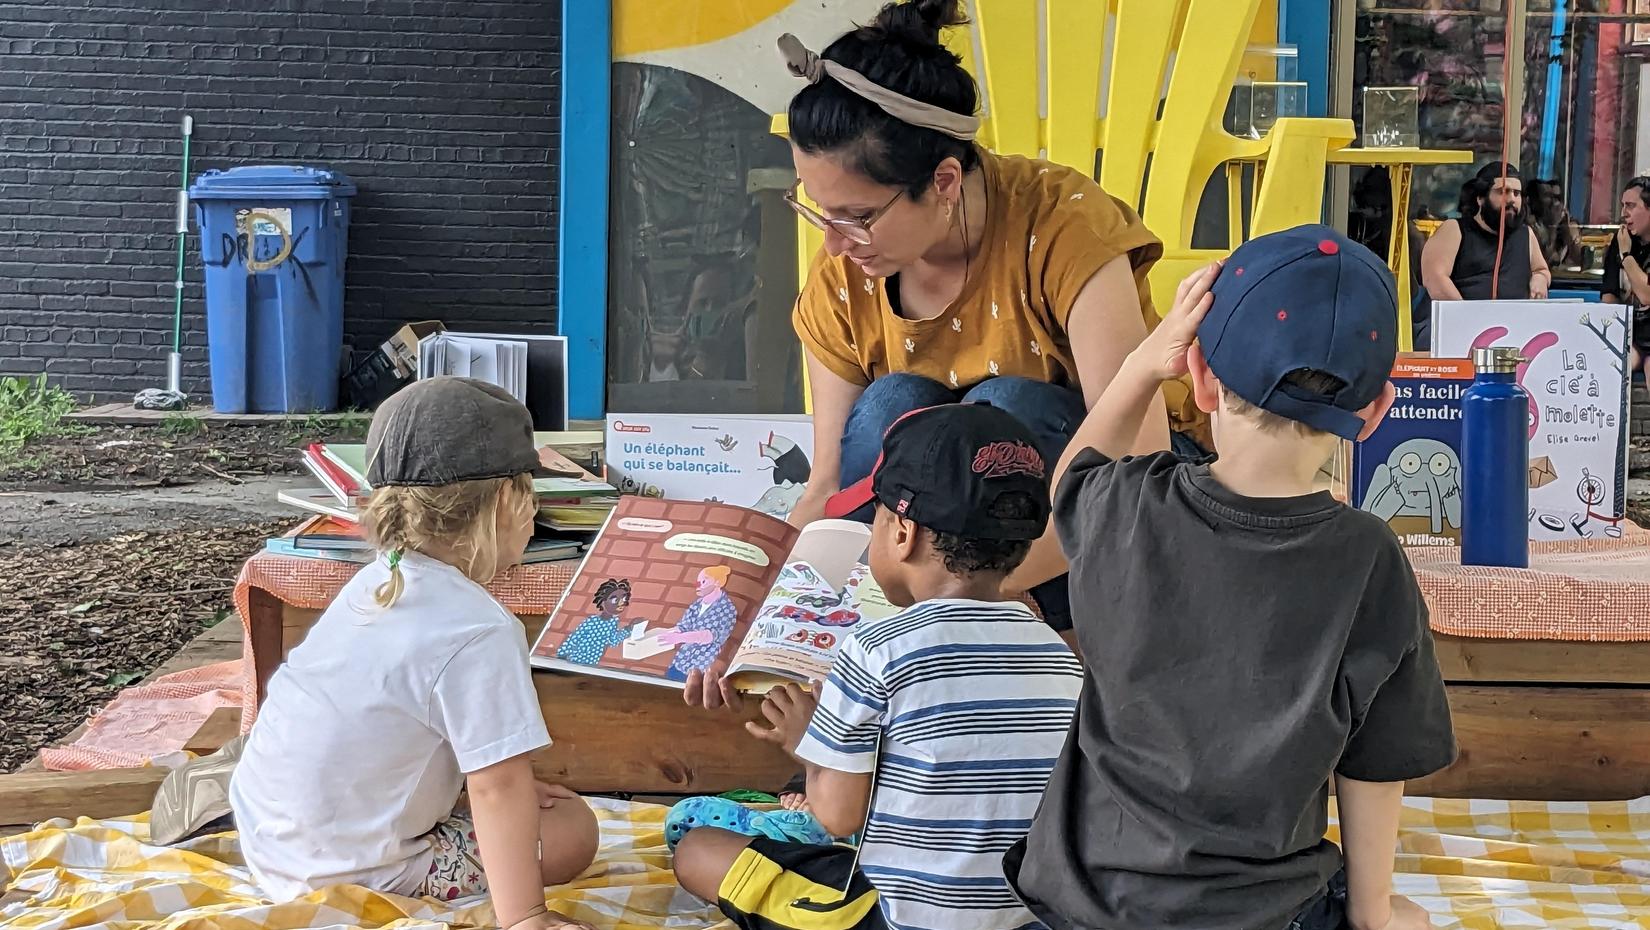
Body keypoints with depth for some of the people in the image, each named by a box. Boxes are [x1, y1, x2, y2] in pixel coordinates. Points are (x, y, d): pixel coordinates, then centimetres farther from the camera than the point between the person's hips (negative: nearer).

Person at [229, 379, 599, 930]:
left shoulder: (377, 580, 4)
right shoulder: (480, 633, -25)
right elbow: (498, 786, -24)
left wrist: (509, 788, 18)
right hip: (347, 873, -9)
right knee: (572, 829, -1)